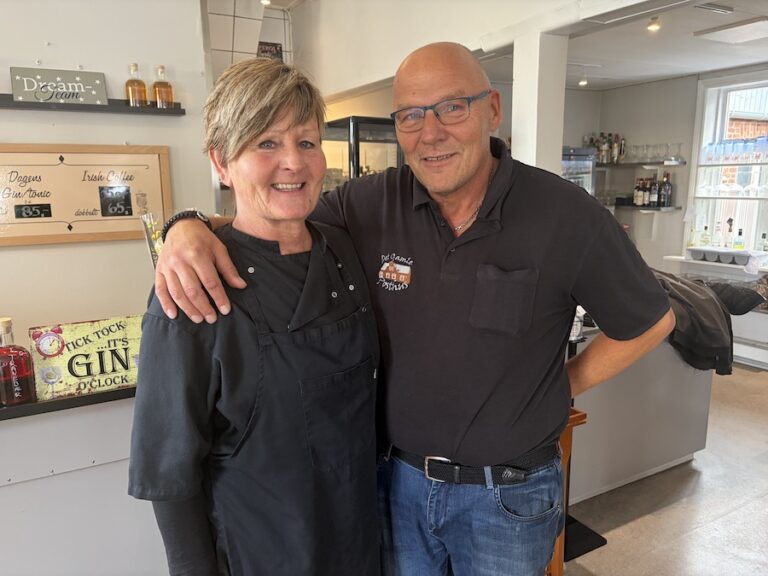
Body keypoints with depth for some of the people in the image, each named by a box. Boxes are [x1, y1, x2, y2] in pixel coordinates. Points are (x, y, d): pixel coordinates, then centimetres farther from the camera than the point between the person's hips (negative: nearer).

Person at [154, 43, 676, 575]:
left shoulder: (568, 214, -16)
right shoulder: (369, 205, -10)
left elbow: (651, 321, -2)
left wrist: (564, 385, -3)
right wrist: (191, 227, -23)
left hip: (508, 495, -1)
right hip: (397, 477, 2)